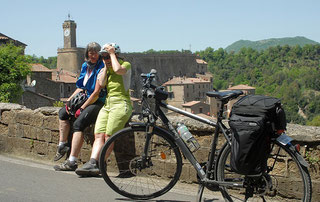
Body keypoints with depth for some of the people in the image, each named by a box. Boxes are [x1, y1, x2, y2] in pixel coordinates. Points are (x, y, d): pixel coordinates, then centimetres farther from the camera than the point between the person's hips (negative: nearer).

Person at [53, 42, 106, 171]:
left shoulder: (101, 68, -15)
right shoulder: (85, 66, 11)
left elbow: (96, 93, -18)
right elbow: (81, 87, 17)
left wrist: (82, 108, -16)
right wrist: (69, 100, 3)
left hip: (99, 103, -9)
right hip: (87, 100, 9)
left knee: (78, 123, -25)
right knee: (63, 112, 9)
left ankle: (72, 162, -26)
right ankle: (63, 145, 16)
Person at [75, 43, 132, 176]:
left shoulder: (126, 64, 3)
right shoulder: (106, 69, 21)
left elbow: (118, 70, -22)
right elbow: (102, 83, 3)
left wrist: (112, 53, -10)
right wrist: (106, 67, 4)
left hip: (121, 104, -7)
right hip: (107, 104, 7)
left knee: (108, 136, -14)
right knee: (98, 135, -9)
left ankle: (99, 166, -11)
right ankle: (92, 163, -19)